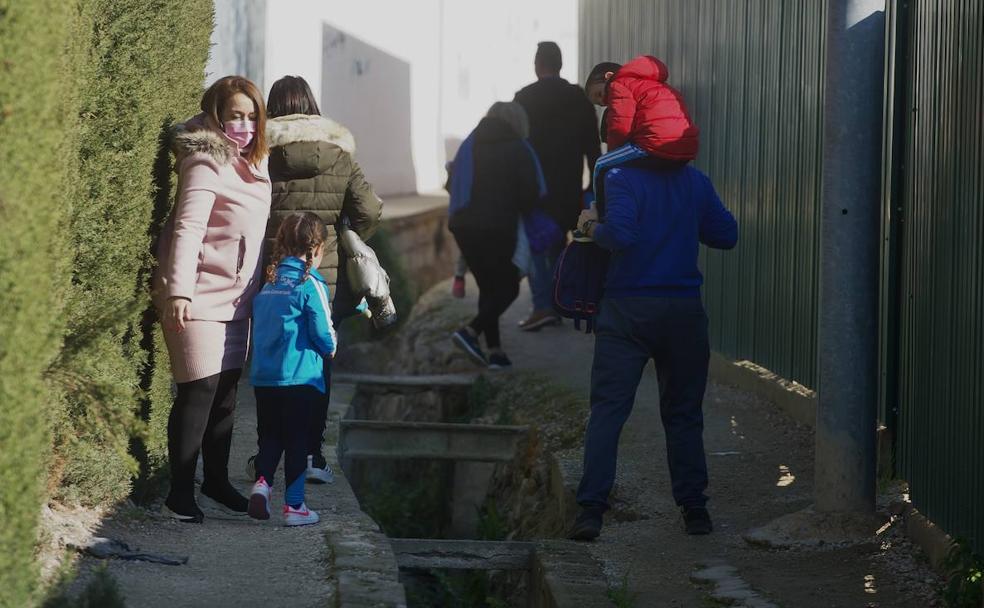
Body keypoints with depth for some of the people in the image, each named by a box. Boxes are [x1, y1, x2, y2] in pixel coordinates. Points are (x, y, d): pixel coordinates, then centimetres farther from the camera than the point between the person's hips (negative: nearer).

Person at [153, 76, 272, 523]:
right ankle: (180, 493, -3)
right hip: (200, 296, -9)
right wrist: (178, 290, -30)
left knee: (226, 390, 13)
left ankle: (216, 482, 25)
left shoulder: (250, 164, 13)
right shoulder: (206, 162, -14)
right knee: (200, 390, -9)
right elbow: (188, 229, -22)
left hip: (235, 298, 9)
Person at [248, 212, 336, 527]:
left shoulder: (269, 284, 10)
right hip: (300, 377, -5)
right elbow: (323, 332, -12)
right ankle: (294, 505, 7)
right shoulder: (311, 284, -10)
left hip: (263, 377, 5)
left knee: (270, 435, 16)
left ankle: (262, 482, -5)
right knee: (298, 440, 4)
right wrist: (331, 350, 11)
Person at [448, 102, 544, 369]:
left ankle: (495, 350, 7)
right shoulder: (518, 149, -1)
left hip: (463, 225, 6)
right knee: (507, 287, 4)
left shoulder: (469, 145, 14)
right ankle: (471, 332, -16)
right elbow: (530, 193, -5)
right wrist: (519, 209, 14)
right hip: (498, 228, -6)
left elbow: (454, 186, 14)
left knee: (488, 287, 14)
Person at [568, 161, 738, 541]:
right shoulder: (696, 182, 5)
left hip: (627, 309, -3)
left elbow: (619, 235, -23)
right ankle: (693, 508, 14)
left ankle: (592, 509, -11)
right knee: (683, 413, 13)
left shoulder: (622, 178, -9)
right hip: (683, 310, 3)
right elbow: (726, 235, 11)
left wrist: (591, 226, -4)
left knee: (607, 409, -3)